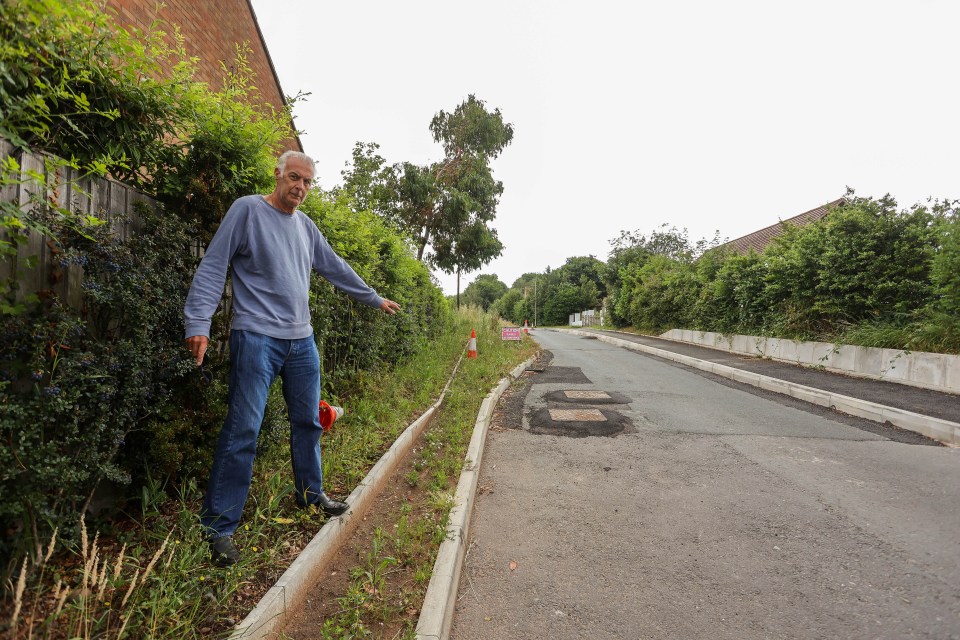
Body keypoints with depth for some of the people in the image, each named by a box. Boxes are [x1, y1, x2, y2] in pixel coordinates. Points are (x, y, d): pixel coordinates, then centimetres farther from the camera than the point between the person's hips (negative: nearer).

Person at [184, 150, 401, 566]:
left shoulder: (306, 226, 14)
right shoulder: (248, 209, -3)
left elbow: (336, 268, 23)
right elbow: (213, 266, -7)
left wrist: (376, 299, 28)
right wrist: (198, 323, -16)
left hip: (302, 341, 6)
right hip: (257, 337, -6)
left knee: (308, 422, 14)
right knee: (243, 430, -6)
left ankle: (311, 493, 32)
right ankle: (219, 525, 8)